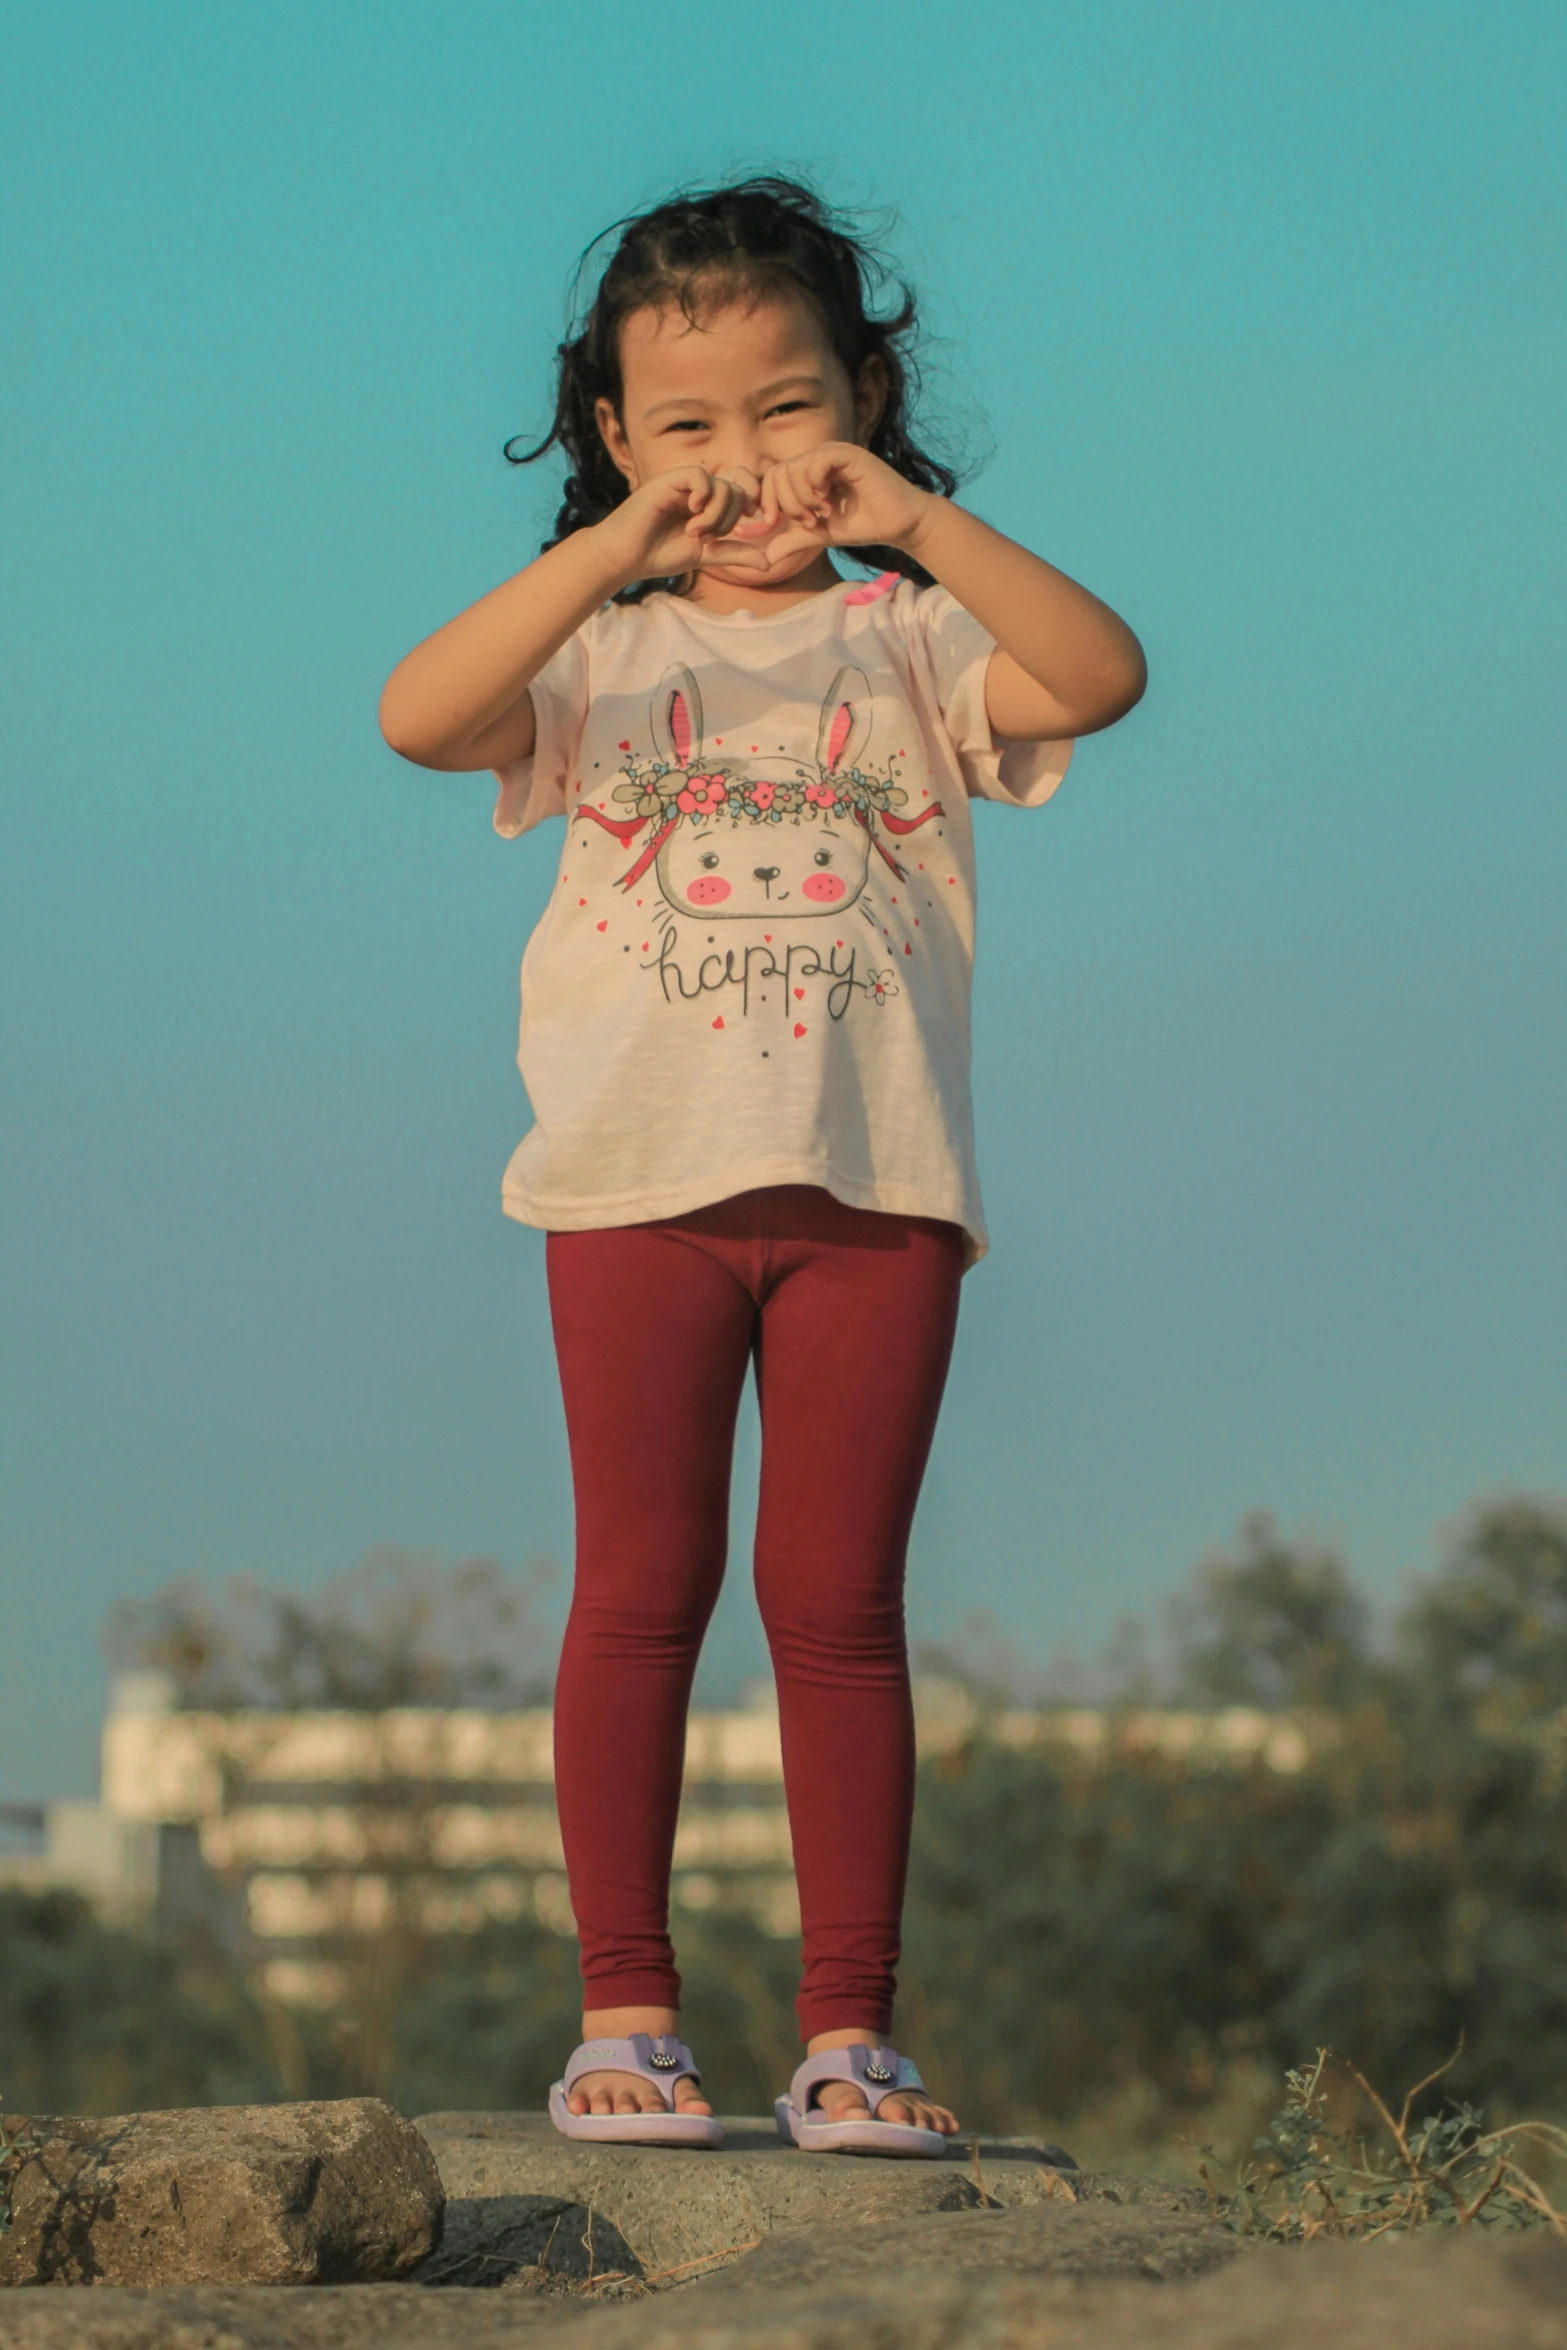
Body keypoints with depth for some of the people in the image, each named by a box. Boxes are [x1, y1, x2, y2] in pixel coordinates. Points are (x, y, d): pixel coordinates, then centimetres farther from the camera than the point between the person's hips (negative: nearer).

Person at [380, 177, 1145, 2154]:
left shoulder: (915, 643, 9)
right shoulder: (603, 653, 8)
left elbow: (1101, 673, -11)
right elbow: (418, 717, -12)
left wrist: (918, 524, -22)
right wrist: (614, 557, -23)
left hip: (873, 1180, 0)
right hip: (640, 1178, 0)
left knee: (839, 1599, 2)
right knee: (641, 1588, 1)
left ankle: (849, 2029, 5)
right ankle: (625, 2011, 6)